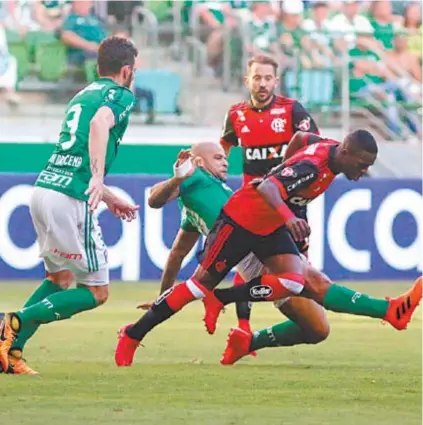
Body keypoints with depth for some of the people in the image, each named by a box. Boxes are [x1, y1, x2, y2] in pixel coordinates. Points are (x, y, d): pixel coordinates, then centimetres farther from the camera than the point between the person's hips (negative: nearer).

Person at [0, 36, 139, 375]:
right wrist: (98, 178, -35)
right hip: (70, 199, -8)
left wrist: (109, 198, 41)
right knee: (97, 292, 1)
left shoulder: (83, 95, 24)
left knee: (60, 278, 23)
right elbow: (100, 123, -25)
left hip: (44, 187, 8)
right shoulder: (121, 96, -1)